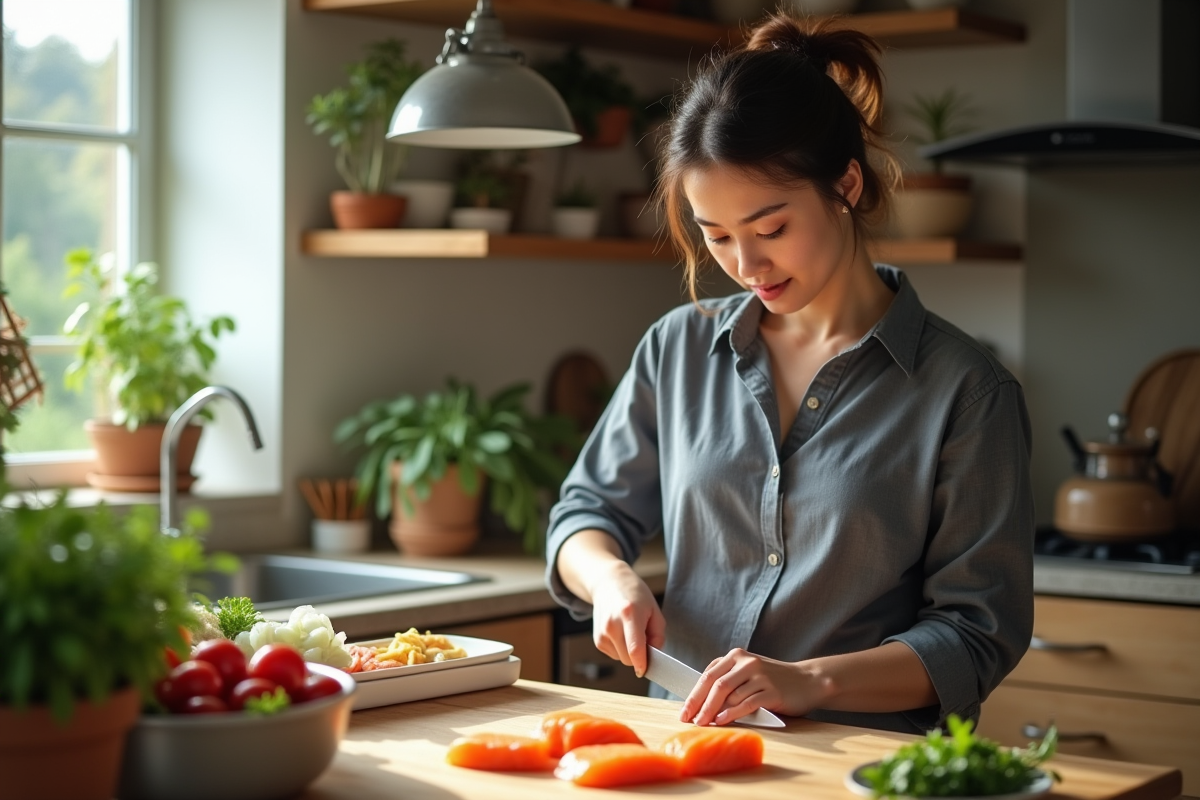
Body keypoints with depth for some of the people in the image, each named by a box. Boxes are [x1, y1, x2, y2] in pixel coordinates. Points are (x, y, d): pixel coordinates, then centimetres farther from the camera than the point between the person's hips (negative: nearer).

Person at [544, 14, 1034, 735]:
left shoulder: (964, 390, -2)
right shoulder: (680, 349, 12)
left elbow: (978, 635, -2)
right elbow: (589, 511, 20)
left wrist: (812, 681, -16)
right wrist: (610, 577, -3)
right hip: (685, 745, 3)